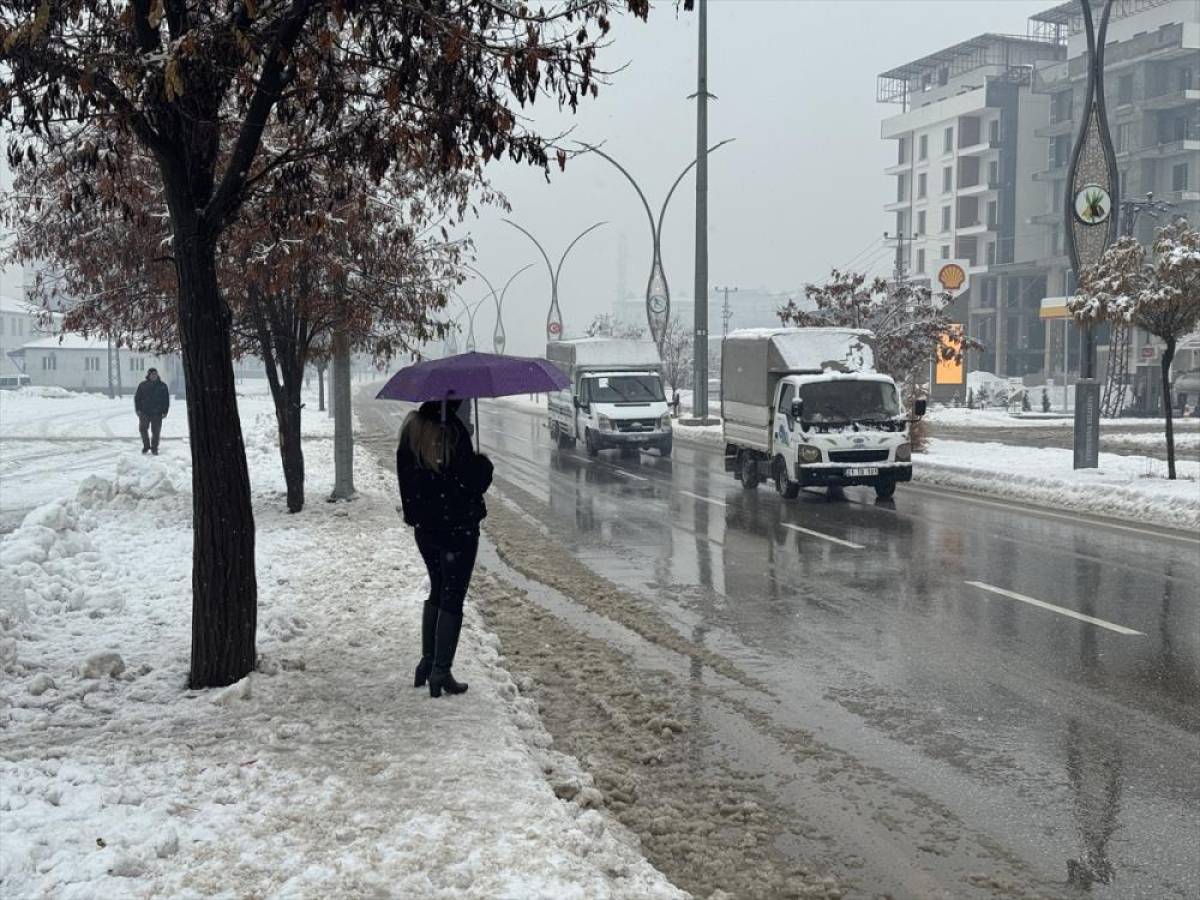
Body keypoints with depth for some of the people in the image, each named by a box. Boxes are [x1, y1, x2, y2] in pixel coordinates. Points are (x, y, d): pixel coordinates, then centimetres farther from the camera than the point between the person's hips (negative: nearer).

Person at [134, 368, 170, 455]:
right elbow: (137, 398, 9)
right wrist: (138, 409, -1)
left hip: (157, 413, 0)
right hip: (144, 412, 0)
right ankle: (146, 446, 13)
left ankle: (154, 448, 14)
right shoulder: (143, 385, 5)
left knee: (156, 431, 2)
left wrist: (164, 412, 0)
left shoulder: (162, 386, 6)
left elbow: (166, 400, 7)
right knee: (143, 428, -4)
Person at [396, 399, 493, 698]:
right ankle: (441, 672, 4)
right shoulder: (452, 430, -20)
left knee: (436, 593, 22)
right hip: (457, 528, -7)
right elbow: (468, 481, -19)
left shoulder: (411, 429, 2)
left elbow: (406, 476, 9)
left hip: (424, 527, 7)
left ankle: (427, 662, 25)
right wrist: (483, 466, 0)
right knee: (452, 600, 2)